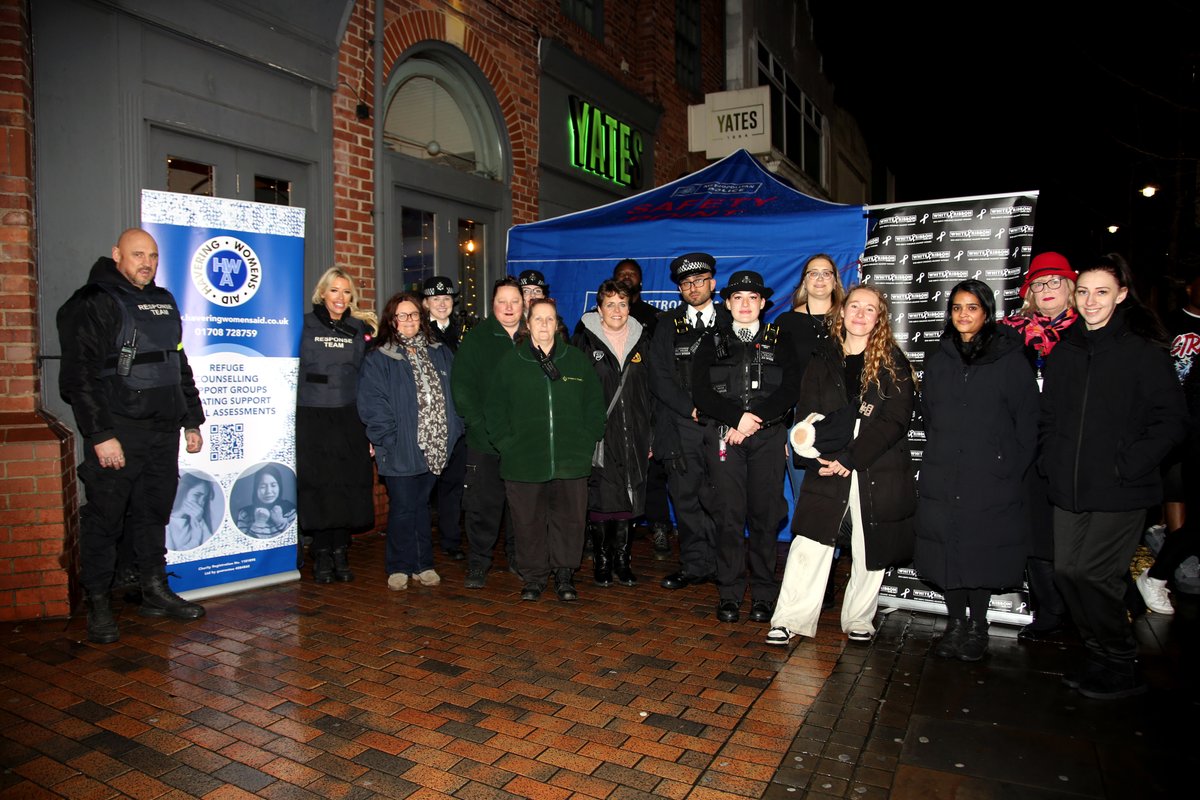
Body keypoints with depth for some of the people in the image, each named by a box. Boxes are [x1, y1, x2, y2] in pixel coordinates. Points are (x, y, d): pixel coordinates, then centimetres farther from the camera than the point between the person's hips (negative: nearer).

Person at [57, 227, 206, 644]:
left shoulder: (164, 302, 15)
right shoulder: (92, 304, -7)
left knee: (154, 515, 14)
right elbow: (79, 375, -13)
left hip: (164, 432, 6)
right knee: (103, 519, 2)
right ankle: (98, 605, 14)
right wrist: (100, 435, -18)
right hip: (117, 434, -6)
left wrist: (192, 421, 17)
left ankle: (156, 593, 25)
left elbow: (181, 366, 20)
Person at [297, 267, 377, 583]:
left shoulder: (360, 328, 10)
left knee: (350, 485, 3)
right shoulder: (306, 325, 3)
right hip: (314, 418, -2)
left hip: (350, 418, 2)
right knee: (318, 485, 0)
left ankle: (341, 554, 15)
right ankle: (322, 556, 13)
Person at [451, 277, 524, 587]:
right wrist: (478, 423, -13)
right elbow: (461, 386, -3)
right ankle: (478, 562, 15)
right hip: (484, 439, -2)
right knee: (483, 504, 2)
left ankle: (519, 558, 25)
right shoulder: (476, 338, 2)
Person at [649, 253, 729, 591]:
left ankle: (719, 563, 12)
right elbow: (659, 377, 4)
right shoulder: (668, 324, 12)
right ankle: (696, 565, 15)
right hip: (681, 425, 1)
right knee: (686, 497, 3)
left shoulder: (731, 321, 9)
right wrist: (691, 408, -8)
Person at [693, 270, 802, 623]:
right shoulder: (713, 342, 12)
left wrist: (756, 419, -12)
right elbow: (701, 392, 1)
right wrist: (739, 416, -12)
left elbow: (790, 390, 0)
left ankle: (763, 594, 11)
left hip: (768, 436, 0)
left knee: (765, 514, 0)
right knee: (729, 514, -3)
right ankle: (730, 593, 7)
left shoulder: (780, 341, 13)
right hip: (723, 434, 0)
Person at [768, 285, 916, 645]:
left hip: (878, 471, -1)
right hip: (828, 469, 1)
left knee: (870, 549, 7)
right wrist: (822, 457, -12)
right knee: (808, 544, -3)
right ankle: (791, 619, 6)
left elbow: (895, 420, -7)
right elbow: (807, 414, 5)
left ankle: (858, 620, 24)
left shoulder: (893, 362, 2)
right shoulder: (823, 358, 9)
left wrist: (850, 459, -15)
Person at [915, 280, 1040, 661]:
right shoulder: (938, 359, 10)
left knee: (983, 551, 3)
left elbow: (1027, 421, -1)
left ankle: (977, 626, 20)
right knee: (946, 548, 5)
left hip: (992, 479, -3)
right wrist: (938, 455, 11)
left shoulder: (1010, 359, -2)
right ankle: (955, 623, 20)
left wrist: (1012, 468, -6)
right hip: (941, 478, 3)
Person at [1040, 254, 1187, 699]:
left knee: (1090, 575, -6)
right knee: (1066, 572, 6)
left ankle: (1122, 670, 16)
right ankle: (1102, 659, 25)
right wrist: (1050, 459, 7)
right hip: (1069, 491, 6)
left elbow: (1172, 421, -7)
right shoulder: (1064, 351, 11)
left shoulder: (1144, 351, -5)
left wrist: (1129, 466, -14)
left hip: (1120, 494, -6)